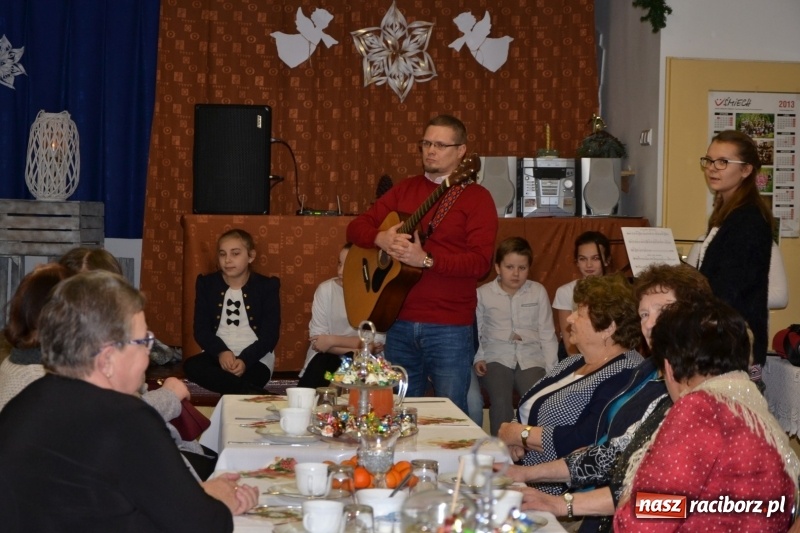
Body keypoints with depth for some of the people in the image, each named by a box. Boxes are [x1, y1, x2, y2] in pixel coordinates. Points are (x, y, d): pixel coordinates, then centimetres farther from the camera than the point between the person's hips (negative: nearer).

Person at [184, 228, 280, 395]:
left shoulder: (267, 286, 1)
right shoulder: (207, 284, 8)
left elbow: (270, 334, -4)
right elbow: (201, 329, 2)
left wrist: (245, 360, -21)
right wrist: (221, 352, -19)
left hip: (255, 359, -4)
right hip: (218, 355, 4)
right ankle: (253, 393, -35)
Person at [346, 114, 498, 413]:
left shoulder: (476, 197, -3)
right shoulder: (404, 190, 13)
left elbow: (480, 262, -13)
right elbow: (356, 227, 12)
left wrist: (426, 260, -23)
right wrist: (379, 238, -9)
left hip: (450, 327, -5)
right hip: (399, 323, 5)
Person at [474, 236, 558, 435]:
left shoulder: (538, 292, 11)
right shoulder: (482, 294, 9)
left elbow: (547, 333, 12)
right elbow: (474, 331, 14)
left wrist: (551, 368, 4)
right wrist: (478, 358, -2)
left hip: (530, 359, 1)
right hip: (496, 359, -1)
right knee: (500, 400, -29)